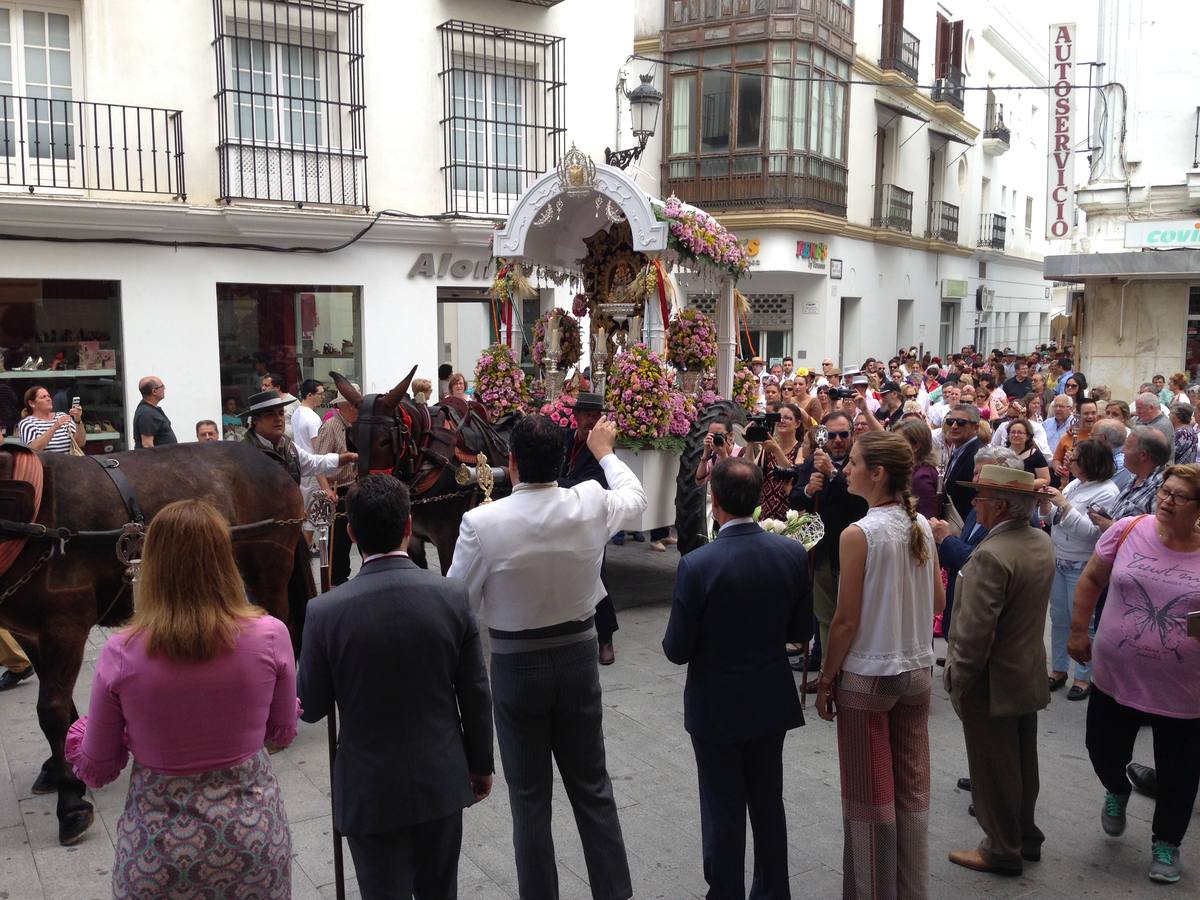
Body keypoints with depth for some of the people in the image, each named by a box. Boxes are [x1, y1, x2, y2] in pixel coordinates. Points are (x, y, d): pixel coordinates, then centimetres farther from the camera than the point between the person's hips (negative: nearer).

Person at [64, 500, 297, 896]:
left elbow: (95, 771, -3)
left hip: (156, 854, 0)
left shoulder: (121, 654, -17)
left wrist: (81, 734, 16)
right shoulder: (270, 636, -17)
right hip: (253, 833, 0)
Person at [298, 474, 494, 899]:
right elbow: (476, 694, -5)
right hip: (442, 781, 2)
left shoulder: (325, 611, -19)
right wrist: (481, 764, 9)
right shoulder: (453, 595, -13)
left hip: (370, 792, -2)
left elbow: (311, 709, -8)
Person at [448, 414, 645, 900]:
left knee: (529, 797, 12)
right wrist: (605, 452, 28)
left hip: (516, 665, -3)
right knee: (593, 787, 18)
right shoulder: (591, 505, -12)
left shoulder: (483, 522, -20)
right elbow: (636, 496, 12)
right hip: (578, 657, 3)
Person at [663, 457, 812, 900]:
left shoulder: (697, 565, -24)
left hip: (717, 707, -4)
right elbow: (801, 631, 0)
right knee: (768, 804, 21)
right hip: (772, 701, 4)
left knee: (724, 813, 12)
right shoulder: (793, 553, -11)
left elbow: (676, 650, -17)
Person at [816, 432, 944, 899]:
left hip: (867, 677, -6)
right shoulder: (922, 526, -1)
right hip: (917, 670, 6)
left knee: (870, 796, 9)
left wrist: (826, 677, -6)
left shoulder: (858, 534, -20)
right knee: (912, 790, 18)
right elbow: (938, 602, 8)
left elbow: (847, 620, -16)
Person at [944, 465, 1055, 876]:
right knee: (1022, 761, 22)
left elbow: (975, 632, -27)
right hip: (1030, 675, 8)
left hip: (993, 682, -8)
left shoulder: (990, 556, -28)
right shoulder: (1041, 541, 0)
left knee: (993, 769, 9)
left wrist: (958, 683, -15)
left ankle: (1002, 850, 24)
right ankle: (1025, 836, 38)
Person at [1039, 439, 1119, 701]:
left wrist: (1064, 505, -27)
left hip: (1082, 568, -8)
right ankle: (1058, 669, 28)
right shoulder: (1075, 484, 8)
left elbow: (1091, 531, -25)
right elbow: (1054, 520, 15)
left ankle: (1084, 677, 15)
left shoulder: (1107, 492, -16)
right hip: (1058, 561, 8)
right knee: (1059, 619, 16)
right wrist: (1046, 504, -5)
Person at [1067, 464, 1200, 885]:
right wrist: (1078, 632, 6)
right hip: (1116, 677, 1)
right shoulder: (1129, 530, -7)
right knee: (1103, 750, 15)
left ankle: (1166, 842, 39)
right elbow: (1091, 579, 5)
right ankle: (1117, 791, 50)